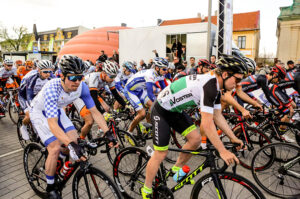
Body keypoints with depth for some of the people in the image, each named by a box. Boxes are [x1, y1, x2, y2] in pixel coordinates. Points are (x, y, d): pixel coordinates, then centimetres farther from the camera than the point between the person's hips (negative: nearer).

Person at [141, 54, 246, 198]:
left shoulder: (216, 87, 1)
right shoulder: (209, 85, -31)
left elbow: (218, 116, 7)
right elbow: (207, 124, -33)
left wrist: (233, 138, 5)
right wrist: (222, 151, -27)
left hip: (176, 110, 9)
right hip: (161, 111, -9)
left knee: (195, 139, 1)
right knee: (161, 153, -4)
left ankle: (177, 169, 24)